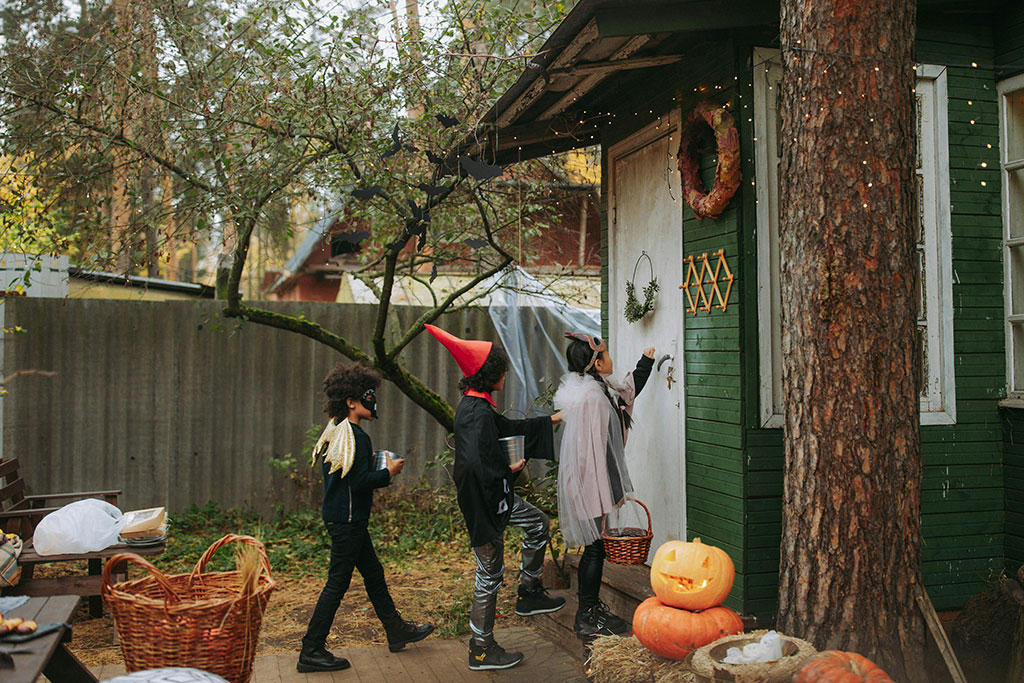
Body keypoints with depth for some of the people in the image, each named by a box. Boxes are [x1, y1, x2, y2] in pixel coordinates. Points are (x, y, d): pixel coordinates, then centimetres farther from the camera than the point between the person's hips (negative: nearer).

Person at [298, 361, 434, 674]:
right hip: (347, 520, -11)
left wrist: (371, 464, 12)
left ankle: (396, 630, 31)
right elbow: (360, 482, -24)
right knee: (337, 584, -2)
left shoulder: (336, 431, 10)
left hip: (340, 516, 11)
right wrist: (388, 473, -11)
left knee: (373, 573, 19)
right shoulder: (355, 436, -21)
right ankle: (311, 651, 6)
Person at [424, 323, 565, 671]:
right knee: (490, 573, 1)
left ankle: (528, 594, 35)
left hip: (496, 495, 10)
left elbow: (509, 427, 22)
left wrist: (551, 420, 29)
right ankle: (481, 649, 15)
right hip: (483, 504, -10)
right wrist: (510, 469, -17)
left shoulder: (474, 405, 7)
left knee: (538, 524, 25)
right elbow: (476, 464, -35)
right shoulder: (477, 413, -25)